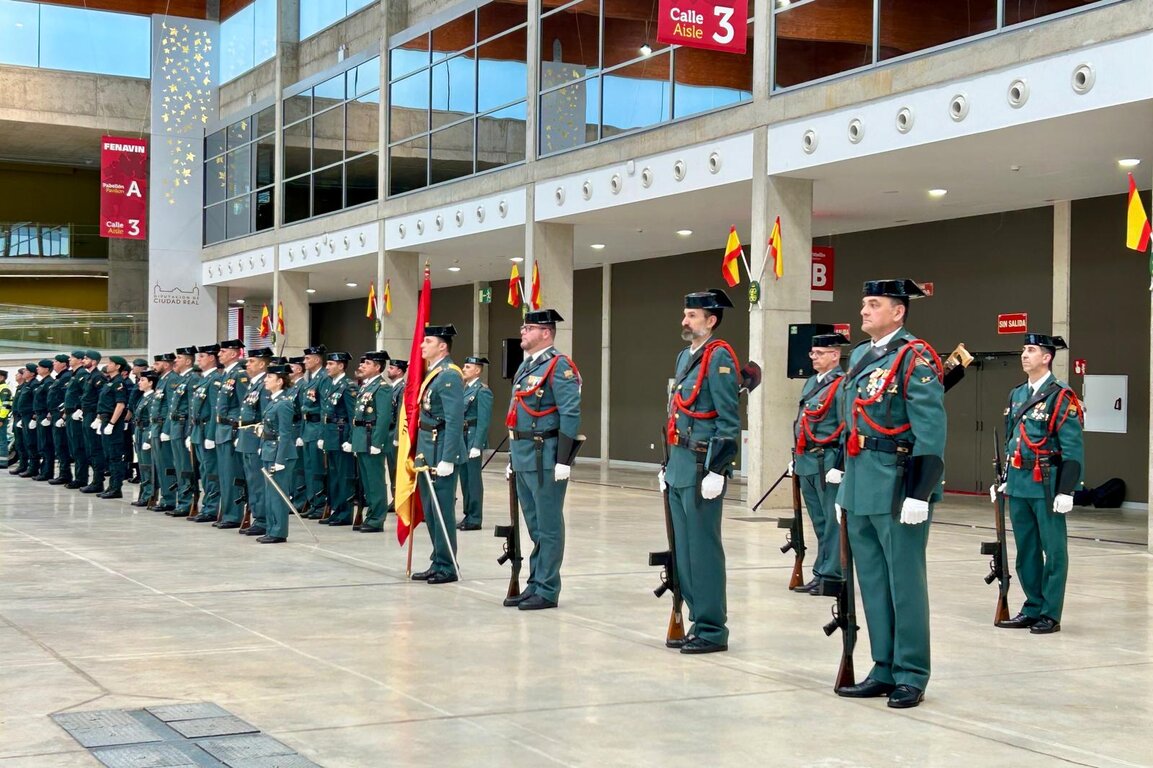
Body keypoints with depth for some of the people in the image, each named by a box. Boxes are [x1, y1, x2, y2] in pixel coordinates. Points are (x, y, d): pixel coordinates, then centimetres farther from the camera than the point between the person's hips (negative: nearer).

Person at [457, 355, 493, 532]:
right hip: (461, 438, 8)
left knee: (473, 479, -3)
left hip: (473, 439, -8)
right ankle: (468, 515, 19)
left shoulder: (482, 391, -10)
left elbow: (484, 421, -15)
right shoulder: (464, 389, 15)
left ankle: (475, 519, 2)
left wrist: (477, 445, -19)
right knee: (465, 478, 12)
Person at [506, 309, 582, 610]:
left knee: (548, 527, -2)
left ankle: (547, 591, 2)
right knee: (534, 526, 14)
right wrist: (513, 456, 21)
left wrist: (564, 460, -20)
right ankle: (534, 585, 21)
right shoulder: (525, 367, 17)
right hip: (523, 457, 9)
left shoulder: (559, 366, -11)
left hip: (545, 458, -9)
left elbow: (570, 414, -17)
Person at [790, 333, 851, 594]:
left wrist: (840, 467, -19)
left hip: (827, 464, -9)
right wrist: (795, 457, 20)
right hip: (806, 464, 9)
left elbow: (847, 429, -16)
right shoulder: (811, 383, 16)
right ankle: (821, 574, 19)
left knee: (832, 521, -2)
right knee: (819, 522, 13)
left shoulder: (842, 385, -11)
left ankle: (831, 576, 2)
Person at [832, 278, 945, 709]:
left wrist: (919, 494, -20)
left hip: (897, 488, -8)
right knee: (872, 583, 12)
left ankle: (911, 677, 8)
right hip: (859, 488, 8)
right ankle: (884, 669, 21)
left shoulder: (915, 358, -11)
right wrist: (844, 486, 19)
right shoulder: (859, 357, 14)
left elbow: (930, 432, -16)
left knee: (905, 582, 0)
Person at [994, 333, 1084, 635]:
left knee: (1053, 551, 1)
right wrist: (1005, 479, 18)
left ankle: (1050, 615, 6)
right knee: (1026, 551, 12)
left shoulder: (1061, 397, -9)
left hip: (1046, 485, -7)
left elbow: (1073, 449, -12)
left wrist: (1066, 491, -16)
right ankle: (1032, 609, 21)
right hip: (1018, 484, 7)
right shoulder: (1017, 394, 13)